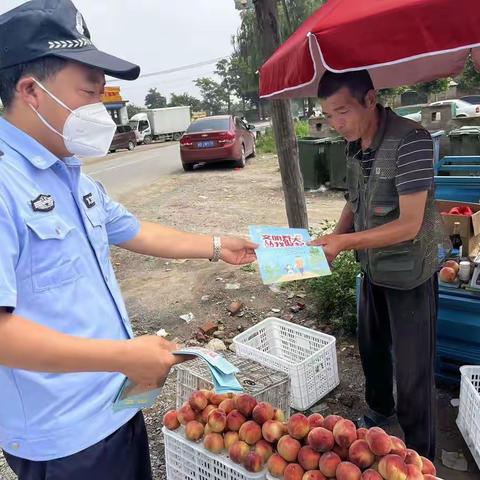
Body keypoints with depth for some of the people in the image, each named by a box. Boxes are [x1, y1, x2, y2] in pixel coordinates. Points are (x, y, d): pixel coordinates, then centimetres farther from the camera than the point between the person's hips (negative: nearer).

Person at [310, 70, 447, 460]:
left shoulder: (410, 141, -23)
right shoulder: (355, 146, 0)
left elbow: (409, 225, -25)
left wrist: (344, 242, -27)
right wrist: (334, 237, -7)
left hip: (409, 274, -7)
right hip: (374, 269, 7)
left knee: (413, 369, 5)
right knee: (372, 346, 23)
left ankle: (421, 457, 26)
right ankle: (379, 410, 49)